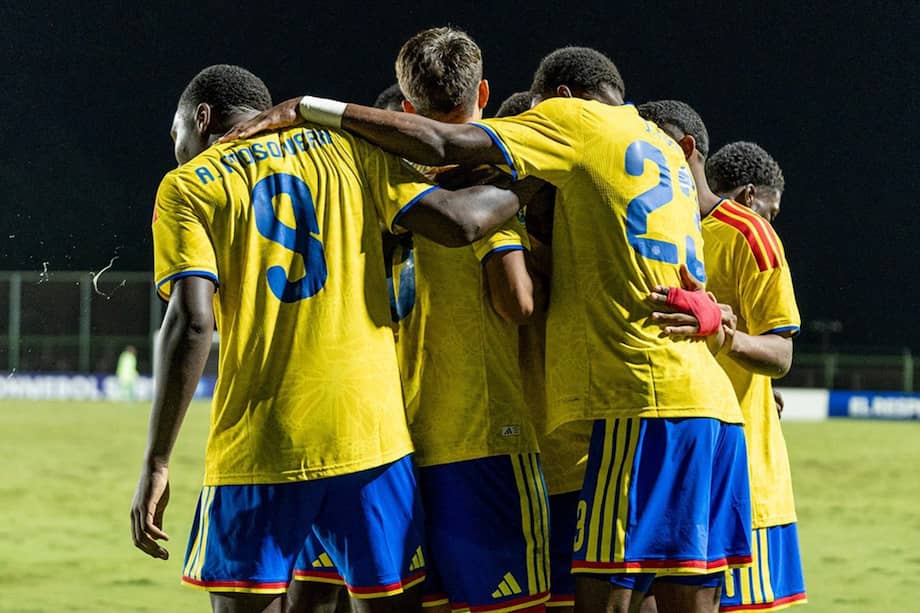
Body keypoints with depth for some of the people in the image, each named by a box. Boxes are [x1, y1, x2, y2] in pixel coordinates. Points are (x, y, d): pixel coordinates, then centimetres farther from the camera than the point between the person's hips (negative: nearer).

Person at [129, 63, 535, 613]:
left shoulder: (187, 187, 4)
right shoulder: (345, 147, 12)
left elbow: (191, 323, -9)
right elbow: (458, 222, 0)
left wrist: (156, 464, -10)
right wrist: (521, 189, 20)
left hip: (257, 444, -2)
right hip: (368, 431, 2)